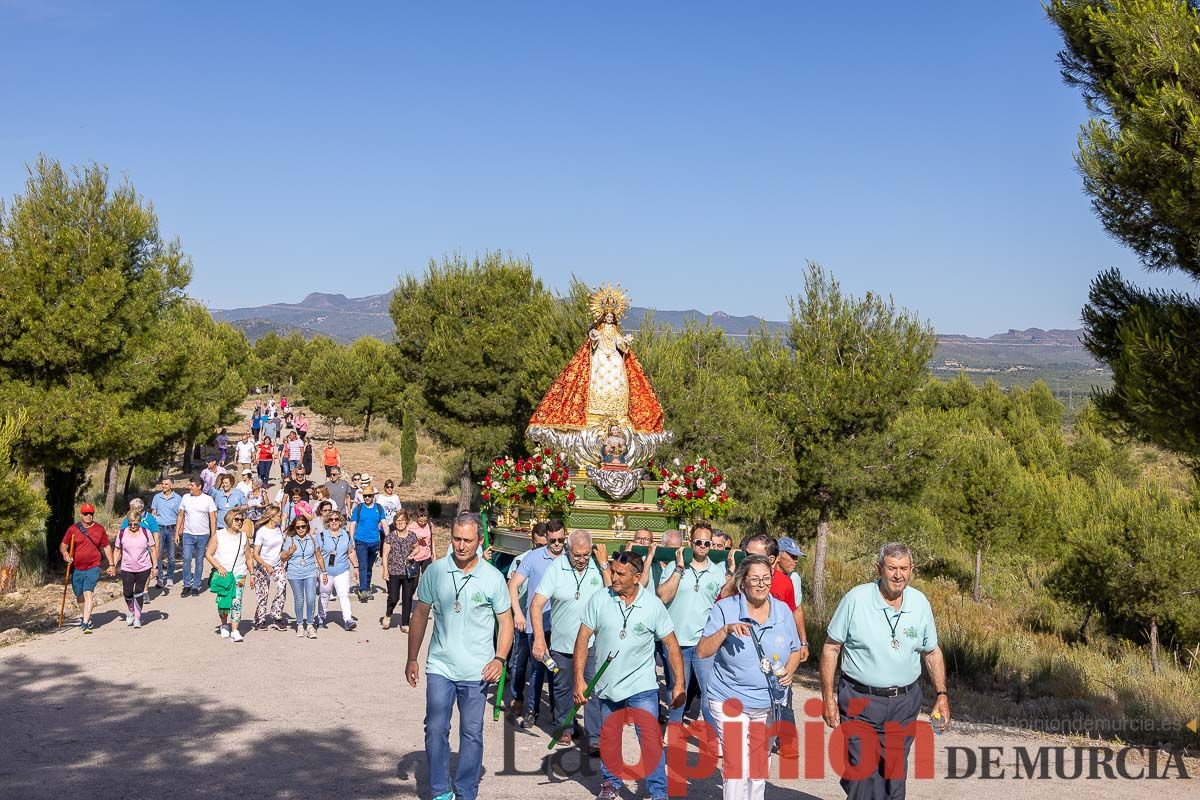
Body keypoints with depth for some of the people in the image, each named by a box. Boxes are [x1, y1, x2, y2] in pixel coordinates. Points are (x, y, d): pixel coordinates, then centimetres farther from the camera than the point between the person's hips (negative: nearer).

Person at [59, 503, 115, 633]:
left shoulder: (99, 529, 3)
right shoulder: (73, 529, 2)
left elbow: (106, 547, 11)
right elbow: (63, 545, 4)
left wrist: (111, 565, 8)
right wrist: (65, 553, -19)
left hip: (93, 568, -2)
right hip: (76, 568, 2)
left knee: (88, 593, -15)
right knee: (79, 596, 14)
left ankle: (86, 623, -17)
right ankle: (84, 615, 39)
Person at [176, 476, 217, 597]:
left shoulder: (207, 499, -3)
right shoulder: (185, 498, 4)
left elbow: (213, 519, -2)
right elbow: (181, 516, 10)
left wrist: (213, 536, -7)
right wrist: (177, 533, 5)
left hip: (203, 535, -1)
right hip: (188, 534, 2)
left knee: (199, 561, 6)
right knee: (187, 559, -6)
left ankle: (196, 586, 14)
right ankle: (187, 585, 5)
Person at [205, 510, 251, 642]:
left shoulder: (243, 537, 8)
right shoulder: (218, 535, 0)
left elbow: (248, 558, 15)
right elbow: (208, 554, -2)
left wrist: (252, 575, 12)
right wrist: (219, 567, -13)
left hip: (239, 575, 1)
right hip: (222, 574, -1)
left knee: (236, 602, -11)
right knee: (222, 601, 5)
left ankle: (234, 631, -15)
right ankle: (224, 625, 30)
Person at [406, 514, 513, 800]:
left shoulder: (493, 578, -5)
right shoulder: (434, 572, -2)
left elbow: (506, 621, 2)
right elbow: (420, 615, 6)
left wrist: (499, 659, -12)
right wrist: (412, 658, 5)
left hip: (477, 671, -1)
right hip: (439, 668, 1)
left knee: (472, 734, 8)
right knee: (435, 730, 3)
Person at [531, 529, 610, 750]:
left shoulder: (598, 567, -6)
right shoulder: (556, 568, -10)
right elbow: (536, 605, -11)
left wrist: (605, 565, -17)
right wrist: (539, 639, -18)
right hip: (562, 643, 1)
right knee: (563, 688, 16)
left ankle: (595, 738, 2)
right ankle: (565, 728, 35)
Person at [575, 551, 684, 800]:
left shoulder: (653, 605, -10)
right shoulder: (600, 600, -8)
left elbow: (671, 645, -4)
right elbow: (583, 639, -4)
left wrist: (679, 685, -7)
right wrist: (579, 679, -9)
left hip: (642, 686, -2)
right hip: (607, 685, 2)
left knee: (651, 739, -10)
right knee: (609, 738, 17)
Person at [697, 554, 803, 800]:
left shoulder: (783, 611, 1)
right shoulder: (725, 609, -11)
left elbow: (795, 651, 13)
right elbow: (702, 652, -13)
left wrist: (789, 670, -7)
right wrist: (726, 630, -28)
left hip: (768, 703, 4)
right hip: (730, 700, -4)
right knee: (738, 766, -12)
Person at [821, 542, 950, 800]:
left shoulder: (920, 603, 0)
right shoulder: (856, 599, -11)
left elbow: (932, 651, 13)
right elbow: (831, 647, -5)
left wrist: (942, 694, 5)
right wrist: (828, 697, -8)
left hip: (905, 701, 4)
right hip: (860, 701, -3)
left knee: (894, 778, 13)